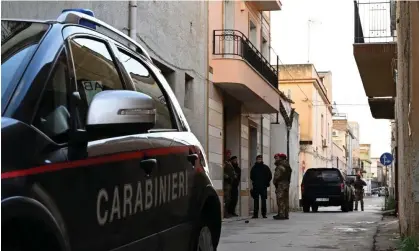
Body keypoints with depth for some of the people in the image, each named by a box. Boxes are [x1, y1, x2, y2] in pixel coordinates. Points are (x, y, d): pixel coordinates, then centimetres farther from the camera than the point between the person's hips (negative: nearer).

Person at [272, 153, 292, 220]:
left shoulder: (280, 167, -15)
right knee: (286, 200, 12)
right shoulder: (287, 167, 18)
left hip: (280, 185, -10)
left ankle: (281, 215, -11)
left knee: (281, 201, -9)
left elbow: (277, 177, -18)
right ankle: (286, 215, 15)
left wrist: (275, 182, -3)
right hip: (286, 184, 10)